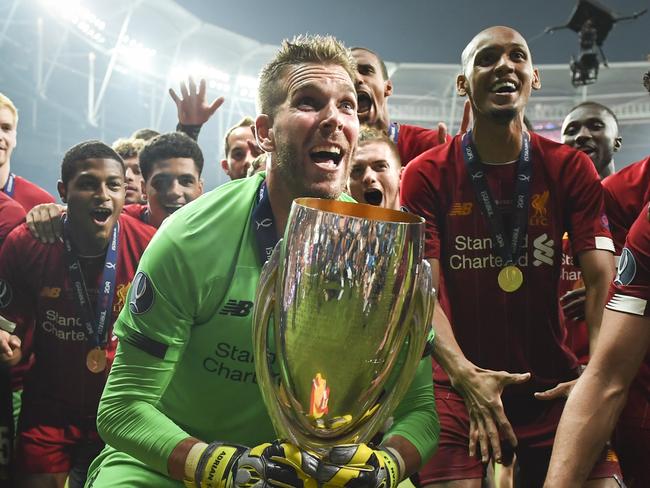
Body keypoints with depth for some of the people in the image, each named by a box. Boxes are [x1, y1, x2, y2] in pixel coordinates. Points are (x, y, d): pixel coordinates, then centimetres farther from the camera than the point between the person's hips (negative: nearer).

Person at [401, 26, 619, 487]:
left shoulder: (571, 169, 2)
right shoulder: (427, 175, -2)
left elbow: (602, 281, -6)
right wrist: (465, 375, -24)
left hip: (554, 383, 2)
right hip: (461, 384, -1)